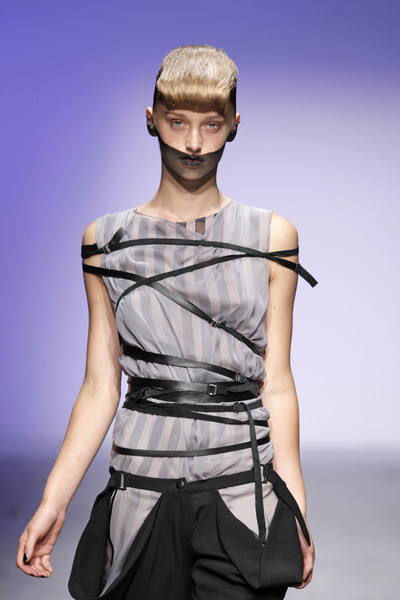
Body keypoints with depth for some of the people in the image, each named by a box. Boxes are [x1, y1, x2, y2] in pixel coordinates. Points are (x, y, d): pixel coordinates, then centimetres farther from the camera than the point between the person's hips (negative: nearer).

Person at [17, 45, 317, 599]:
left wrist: (296, 510, -1)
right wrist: (53, 502, -2)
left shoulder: (271, 236, 3)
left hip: (243, 486, -1)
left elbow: (277, 383, 2)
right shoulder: (107, 241, 4)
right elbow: (100, 387, 4)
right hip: (142, 484, 1)